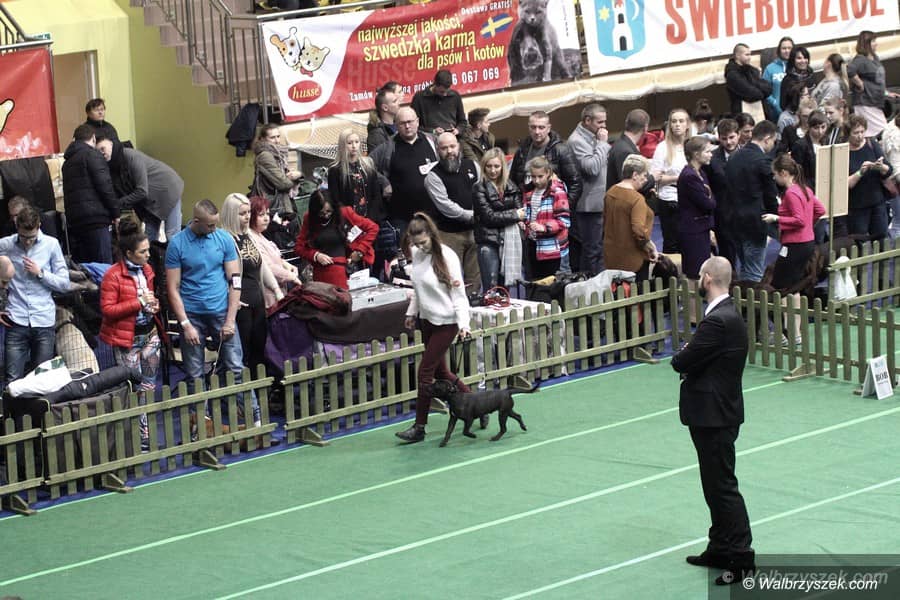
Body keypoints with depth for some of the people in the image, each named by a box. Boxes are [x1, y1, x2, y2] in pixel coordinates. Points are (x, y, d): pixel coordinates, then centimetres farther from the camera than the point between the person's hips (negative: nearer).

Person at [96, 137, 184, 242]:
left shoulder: (131, 157, -28)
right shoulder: (112, 166, -6)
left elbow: (142, 191, -28)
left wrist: (119, 203, -24)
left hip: (167, 189, -7)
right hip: (149, 200, 7)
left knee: (172, 236, -10)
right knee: (150, 237, 5)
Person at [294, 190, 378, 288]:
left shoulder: (345, 213, -2)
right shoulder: (309, 219, 4)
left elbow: (372, 227, 1)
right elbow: (299, 247, 7)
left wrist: (360, 251, -4)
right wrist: (316, 255, -10)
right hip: (321, 272, 2)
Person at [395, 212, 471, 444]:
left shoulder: (447, 257, -18)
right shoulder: (417, 254, 1)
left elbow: (458, 293, -17)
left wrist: (463, 323, -24)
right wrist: (412, 311, 19)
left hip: (445, 322, -8)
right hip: (426, 319, 8)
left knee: (425, 371, -6)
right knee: (439, 371, 13)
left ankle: (419, 427, 2)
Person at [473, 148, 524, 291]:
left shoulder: (511, 187, 11)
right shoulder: (480, 188, -5)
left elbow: (520, 211, 6)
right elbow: (488, 216, -11)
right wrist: (514, 215, -5)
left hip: (510, 240, 4)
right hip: (489, 243, -4)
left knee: (506, 287, 9)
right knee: (491, 289, -4)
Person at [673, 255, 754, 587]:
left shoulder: (718, 322, -23)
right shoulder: (727, 314, 10)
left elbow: (682, 362, -20)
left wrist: (680, 355, 0)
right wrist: (687, 357, -5)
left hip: (714, 415, -10)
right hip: (716, 412, 10)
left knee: (722, 485, -5)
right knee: (716, 484, 17)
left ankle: (740, 558, -2)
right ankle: (721, 548, 26)